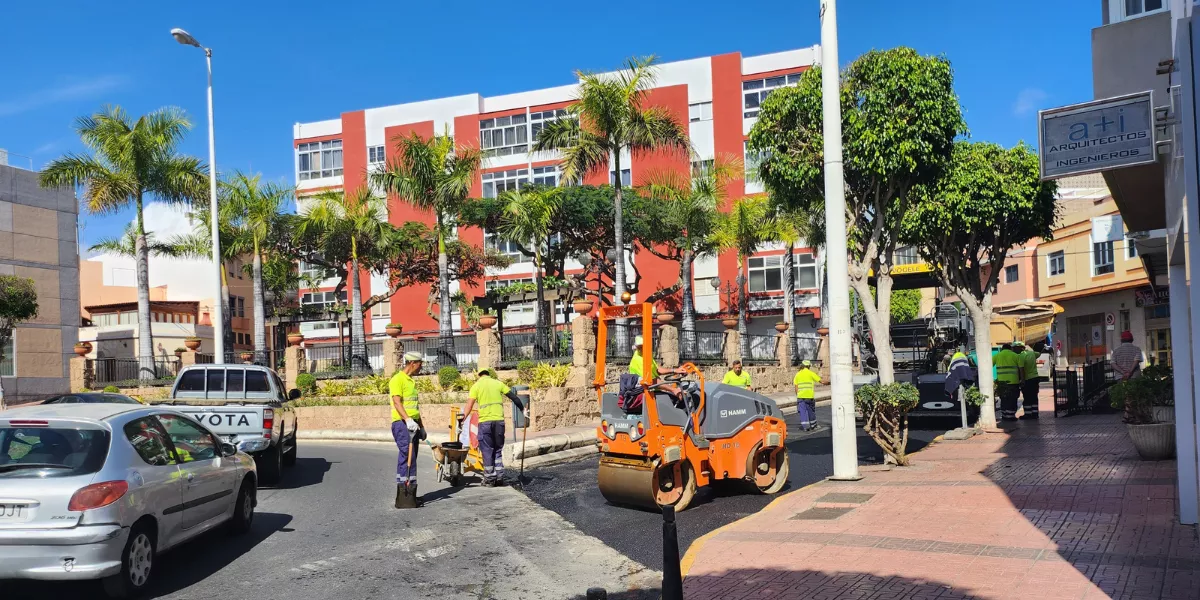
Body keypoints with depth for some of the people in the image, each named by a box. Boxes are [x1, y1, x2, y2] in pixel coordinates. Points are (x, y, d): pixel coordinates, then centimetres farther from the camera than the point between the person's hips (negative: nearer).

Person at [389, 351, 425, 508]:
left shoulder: (412, 381, 22)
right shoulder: (397, 379, -8)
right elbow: (397, 402, -19)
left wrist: (421, 427, 25)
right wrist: (408, 420, -31)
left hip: (413, 424, 10)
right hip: (402, 423, -10)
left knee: (411, 459, 10)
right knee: (407, 457, -15)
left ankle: (410, 494, 15)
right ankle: (403, 498, -16)